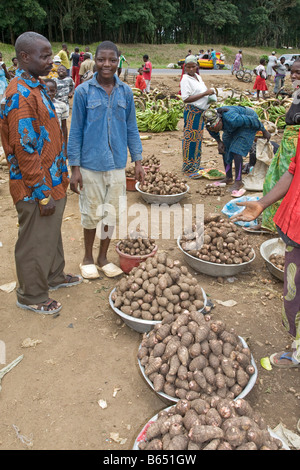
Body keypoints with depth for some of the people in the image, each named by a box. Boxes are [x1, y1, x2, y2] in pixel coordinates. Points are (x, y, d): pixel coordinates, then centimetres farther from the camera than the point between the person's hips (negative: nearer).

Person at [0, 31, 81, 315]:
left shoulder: (35, 87, 11)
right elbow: (24, 150, -24)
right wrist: (43, 194, -21)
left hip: (52, 183, 9)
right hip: (36, 189, -9)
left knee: (52, 234, 23)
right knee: (36, 242, 6)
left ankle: (54, 276, 43)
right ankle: (31, 296, 25)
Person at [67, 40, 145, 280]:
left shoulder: (126, 92, 2)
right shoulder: (83, 91, -6)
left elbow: (132, 128, 8)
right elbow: (76, 131, -5)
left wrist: (138, 161, 4)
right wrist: (75, 168, -7)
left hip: (117, 163, 3)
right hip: (90, 164, -3)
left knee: (112, 212, 11)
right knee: (92, 213, 9)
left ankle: (103, 257, 29)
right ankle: (88, 257, 30)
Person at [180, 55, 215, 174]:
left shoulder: (198, 77, 13)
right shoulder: (185, 79, -12)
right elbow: (186, 99, -22)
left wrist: (210, 95, 5)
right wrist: (205, 94, -22)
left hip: (201, 112, 9)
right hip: (192, 112, -9)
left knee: (198, 138, 13)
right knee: (190, 138, -4)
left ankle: (195, 164, 24)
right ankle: (188, 166, 5)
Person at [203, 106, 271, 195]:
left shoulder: (232, 119, -42)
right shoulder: (210, 123, -22)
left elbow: (252, 120, -28)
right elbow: (213, 131, 6)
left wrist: (264, 131, -14)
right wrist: (219, 142, -1)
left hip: (247, 122, -7)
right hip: (233, 128, 8)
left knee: (236, 151, -20)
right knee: (225, 150, 5)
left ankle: (238, 181, -16)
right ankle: (228, 178, 18)